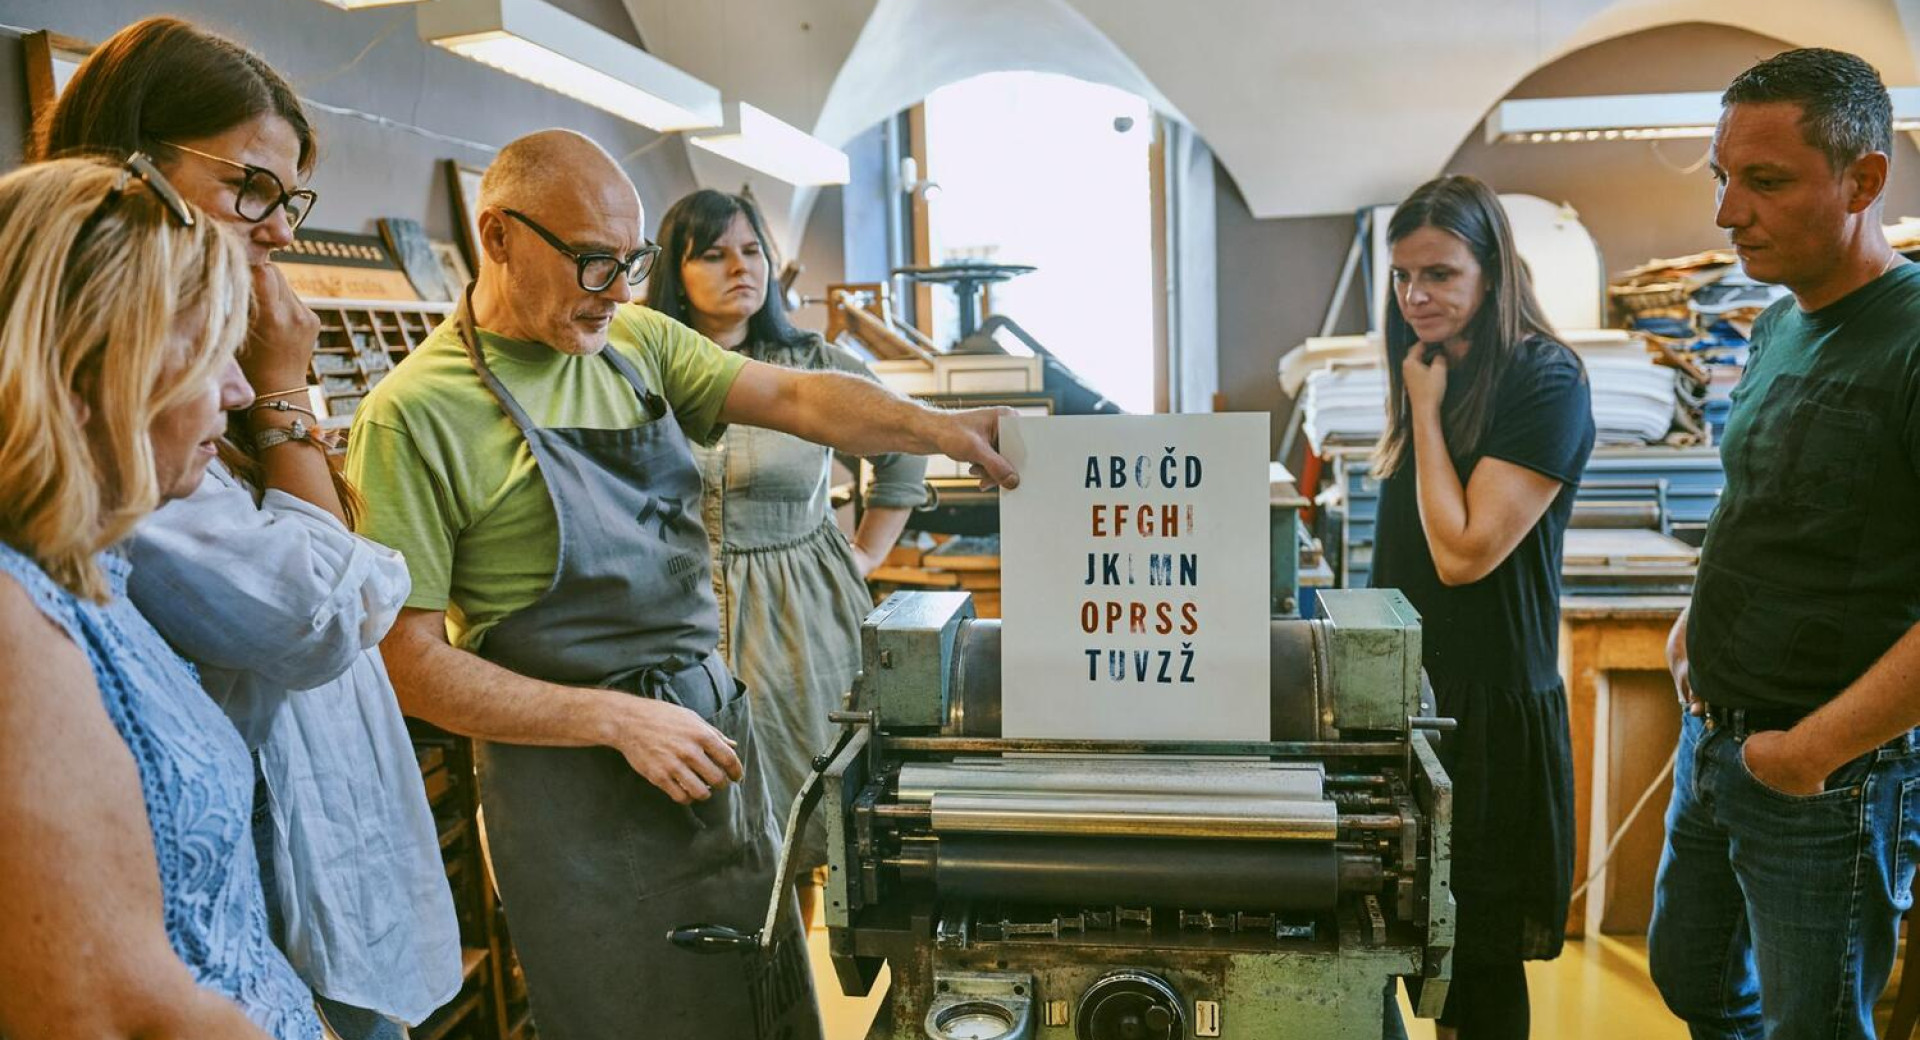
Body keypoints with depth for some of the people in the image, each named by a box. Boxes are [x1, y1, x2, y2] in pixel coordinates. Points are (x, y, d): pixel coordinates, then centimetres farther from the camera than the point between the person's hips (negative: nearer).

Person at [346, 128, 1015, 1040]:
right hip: (574, 781, -5)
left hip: (713, 723, 6)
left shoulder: (637, 340, 5)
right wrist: (617, 719, -19)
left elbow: (794, 398, -3)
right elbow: (411, 662, -14)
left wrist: (942, 431, -20)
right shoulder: (415, 414, -13)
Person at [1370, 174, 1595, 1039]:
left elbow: (1463, 551, -21)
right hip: (1409, 686, 8)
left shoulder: (1544, 381, -15)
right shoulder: (1433, 375, 10)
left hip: (1490, 703, -8)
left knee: (1479, 946, 6)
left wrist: (1427, 409, -15)